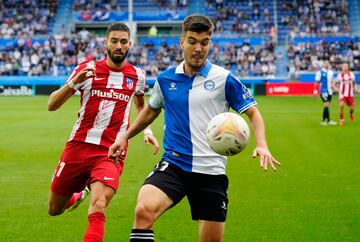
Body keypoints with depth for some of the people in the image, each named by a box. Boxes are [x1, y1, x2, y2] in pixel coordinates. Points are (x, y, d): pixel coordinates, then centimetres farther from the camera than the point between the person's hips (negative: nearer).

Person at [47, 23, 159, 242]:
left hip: (111, 153, -1)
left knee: (99, 206, -27)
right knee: (54, 209, 13)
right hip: (79, 147, 1)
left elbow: (141, 105, 30)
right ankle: (78, 195, 46)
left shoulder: (137, 75, 7)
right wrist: (74, 82, -20)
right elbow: (52, 105, -4)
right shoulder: (87, 69, -1)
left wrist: (147, 130, 13)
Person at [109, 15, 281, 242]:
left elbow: (253, 113, 1)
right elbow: (151, 110, 26)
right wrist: (125, 137, 24)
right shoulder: (165, 79, 7)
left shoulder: (224, 79, -3)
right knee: (144, 210, -27)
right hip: (173, 165, 1)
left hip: (211, 170, -1)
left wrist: (262, 145, -16)